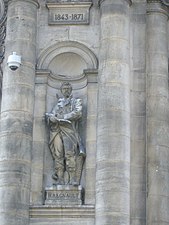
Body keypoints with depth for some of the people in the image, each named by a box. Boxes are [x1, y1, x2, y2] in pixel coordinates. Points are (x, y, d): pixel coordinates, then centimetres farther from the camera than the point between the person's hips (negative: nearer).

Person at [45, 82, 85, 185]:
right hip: (56, 129, 4)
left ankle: (73, 179, -23)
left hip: (68, 129, -4)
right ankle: (60, 179, -12)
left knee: (70, 153, -17)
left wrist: (63, 117, -8)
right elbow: (50, 115, 21)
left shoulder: (76, 101, 16)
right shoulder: (58, 103, 29)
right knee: (58, 155, -7)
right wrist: (51, 118, -4)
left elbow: (78, 113, -2)